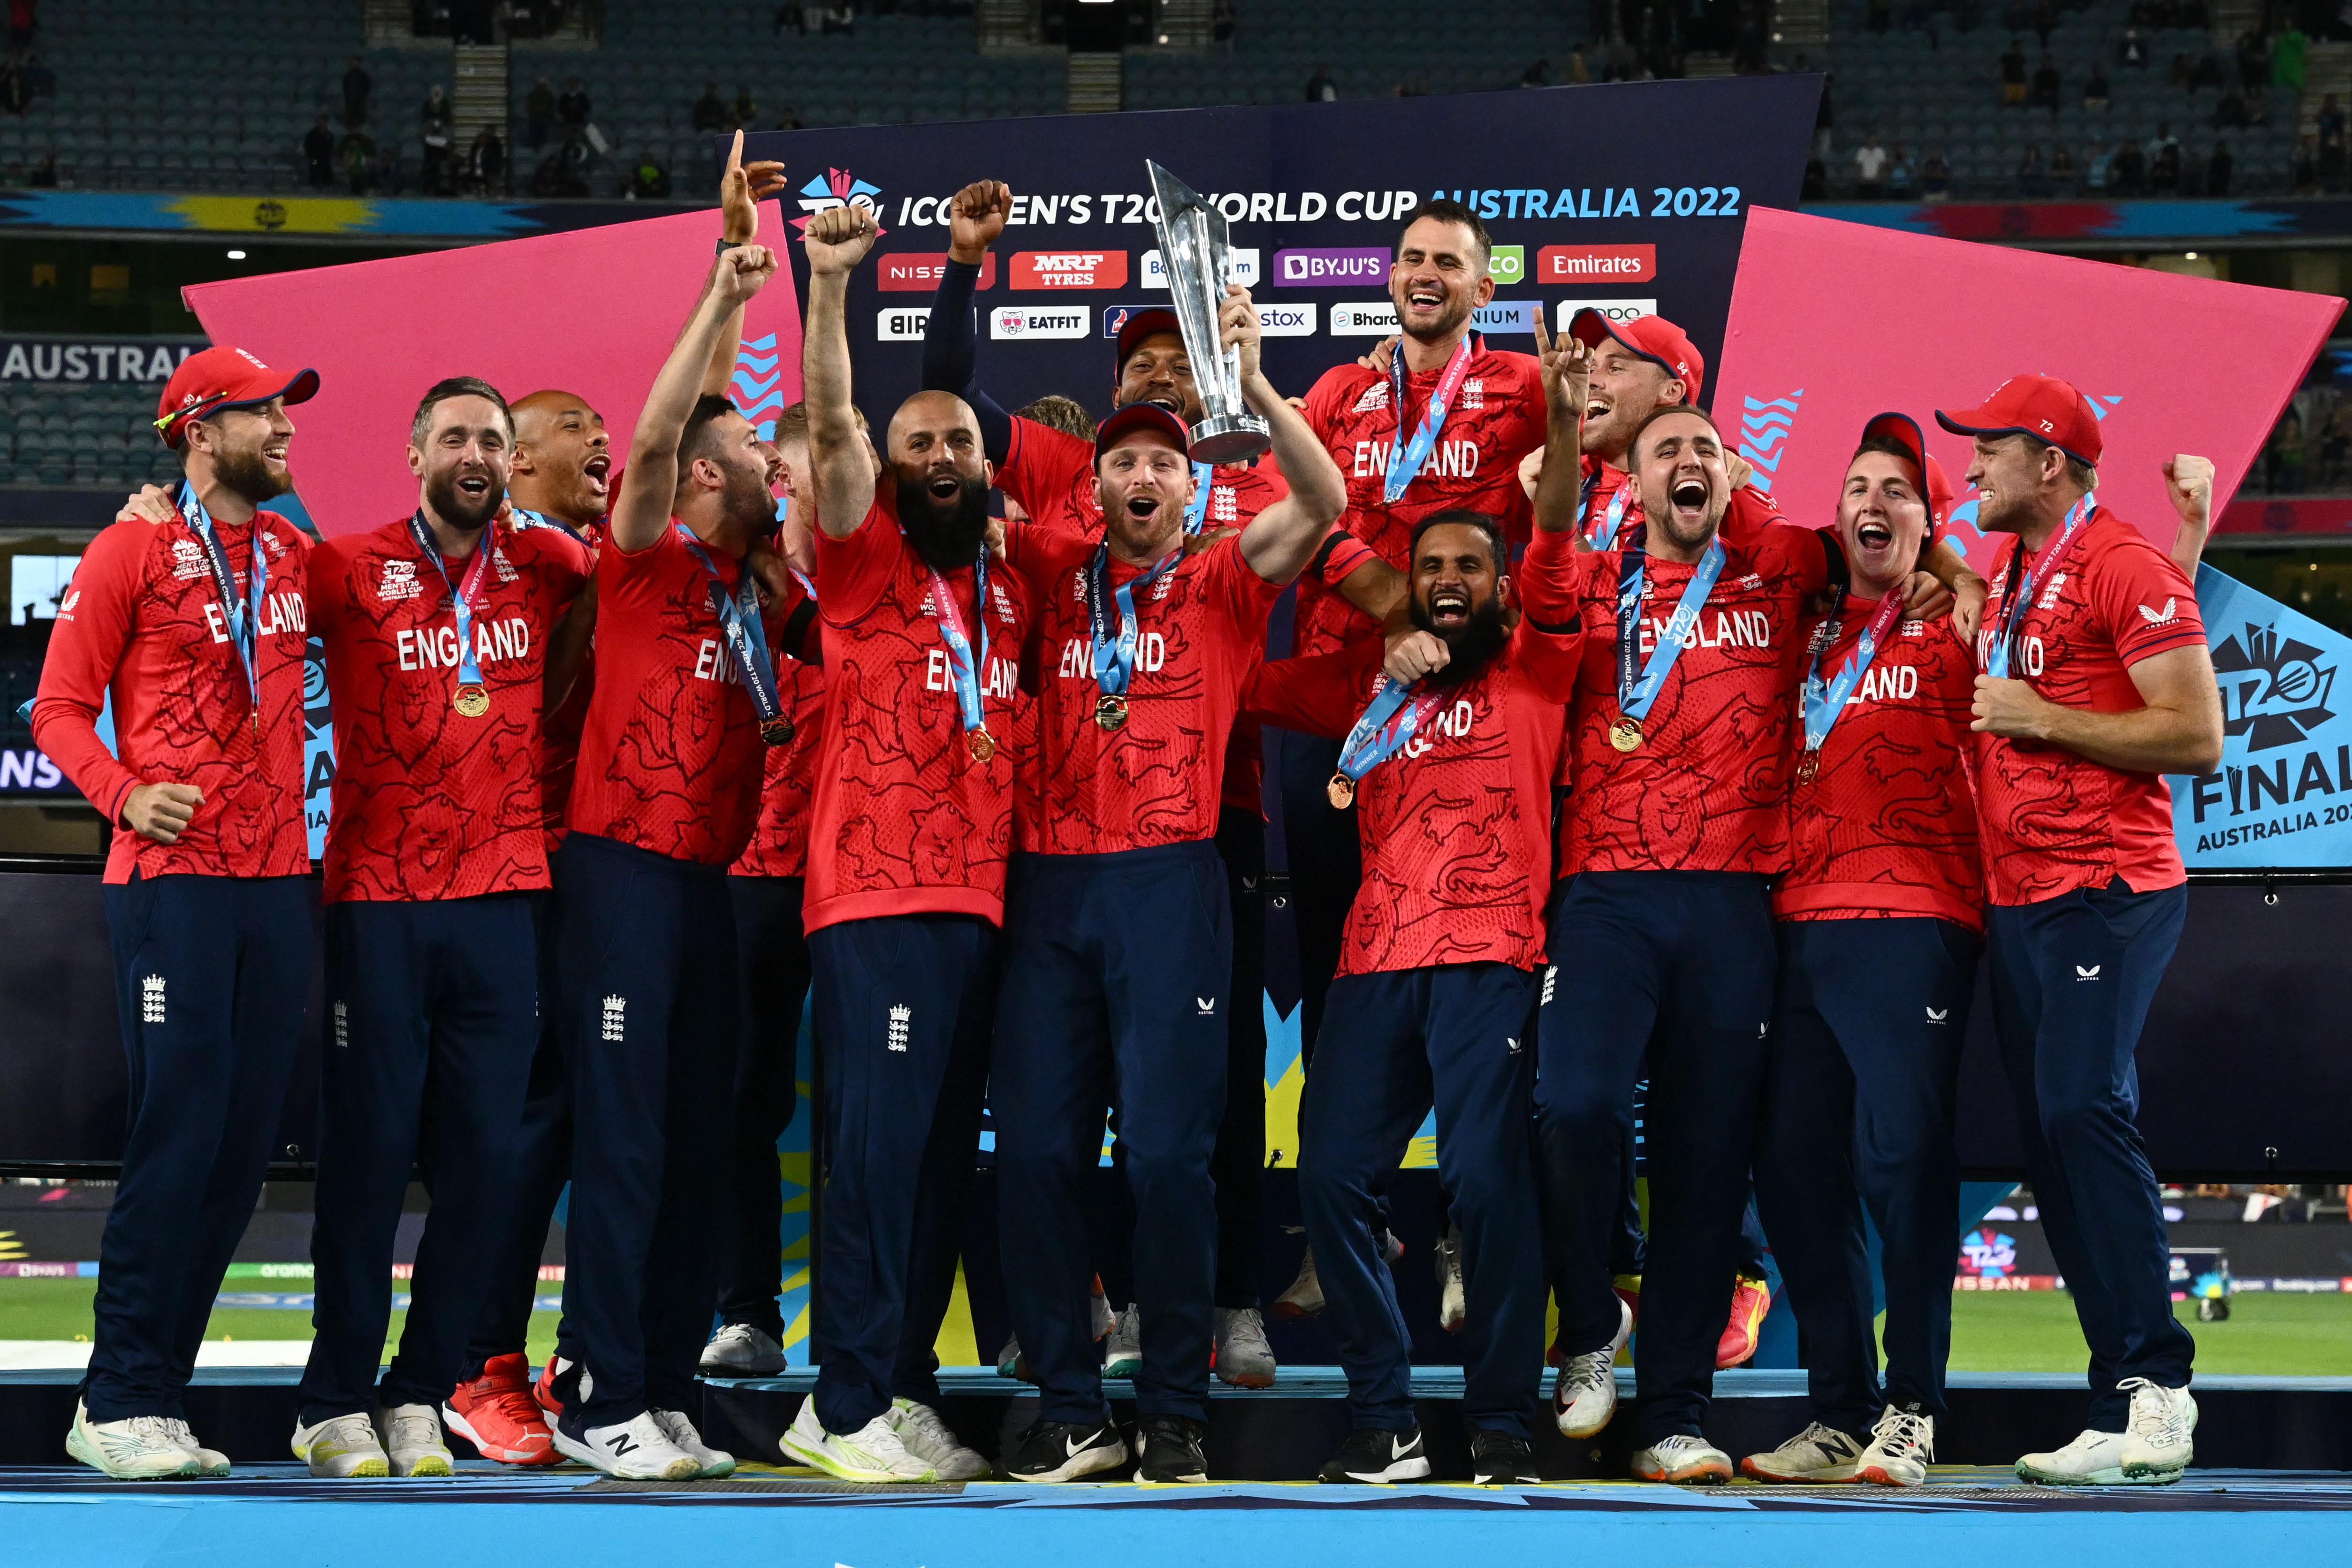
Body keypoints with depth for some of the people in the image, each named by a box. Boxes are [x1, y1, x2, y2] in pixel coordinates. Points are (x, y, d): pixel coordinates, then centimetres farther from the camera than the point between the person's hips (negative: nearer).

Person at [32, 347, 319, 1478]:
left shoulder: (295, 554, 15)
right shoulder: (134, 550, -1)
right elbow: (59, 707, -2)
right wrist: (124, 794, -19)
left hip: (277, 879, 6)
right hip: (172, 879, -6)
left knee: (246, 1140, 4)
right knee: (179, 1129, -11)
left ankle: (156, 1395, 12)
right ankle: (117, 1403, -5)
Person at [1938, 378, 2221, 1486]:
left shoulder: (2122, 565, -8)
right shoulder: (2007, 581, 19)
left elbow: (2198, 736, -14)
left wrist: (2041, 719, -14)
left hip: (2108, 893, -9)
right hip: (2018, 899, 9)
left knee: (2082, 1111, -19)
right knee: (2053, 1140, 5)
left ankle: (2151, 1386, -16)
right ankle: (2127, 1405, 7)